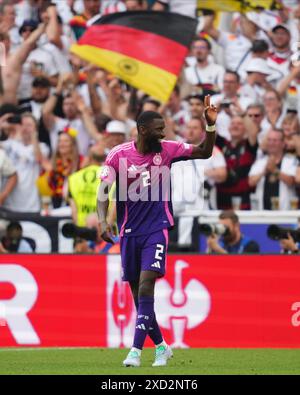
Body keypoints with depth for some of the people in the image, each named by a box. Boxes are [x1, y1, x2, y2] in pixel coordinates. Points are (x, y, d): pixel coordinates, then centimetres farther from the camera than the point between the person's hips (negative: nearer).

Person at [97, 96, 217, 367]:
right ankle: (161, 346, 25)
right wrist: (103, 220, -20)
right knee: (138, 294, 7)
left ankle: (136, 351, -19)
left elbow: (204, 152, 5)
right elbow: (104, 190, -5)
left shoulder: (167, 149, -1)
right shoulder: (118, 155, -5)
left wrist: (211, 125, -11)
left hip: (156, 230, -1)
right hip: (130, 232, 1)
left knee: (145, 288, -17)